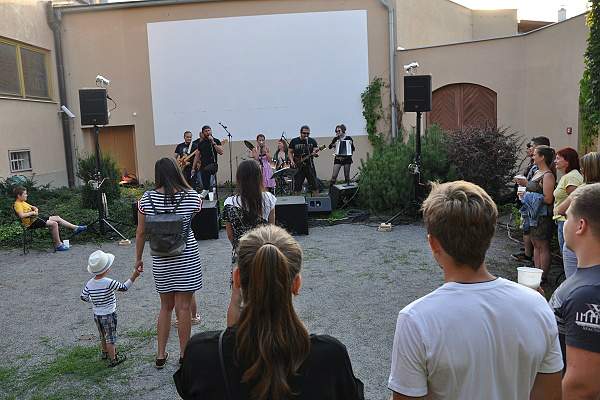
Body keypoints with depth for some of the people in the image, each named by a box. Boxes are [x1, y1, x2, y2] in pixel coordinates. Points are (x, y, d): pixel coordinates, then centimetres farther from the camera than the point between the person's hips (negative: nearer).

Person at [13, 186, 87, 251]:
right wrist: (32, 212, -15)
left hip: (36, 218, 10)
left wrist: (36, 210, 6)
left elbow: (34, 207, 29)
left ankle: (75, 228, 9)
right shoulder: (17, 204, -12)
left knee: (57, 218, 6)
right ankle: (58, 245, -15)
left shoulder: (23, 202, 18)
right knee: (54, 224, -21)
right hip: (32, 222, -10)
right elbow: (22, 215, -28)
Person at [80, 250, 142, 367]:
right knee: (111, 338, 7)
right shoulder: (109, 283, -25)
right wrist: (134, 276, -21)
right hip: (109, 315, -6)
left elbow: (83, 297, 3)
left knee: (103, 336, 25)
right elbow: (124, 287, -20)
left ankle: (105, 353, 44)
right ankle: (113, 359, 16)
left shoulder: (89, 284, -6)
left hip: (96, 315, 6)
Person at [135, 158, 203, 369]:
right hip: (186, 258, -2)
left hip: (160, 260, 3)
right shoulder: (192, 196, -10)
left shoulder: (146, 199, -5)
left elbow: (140, 233, 1)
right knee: (183, 307, 6)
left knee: (166, 306, 18)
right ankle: (184, 356, 17)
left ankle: (161, 355, 25)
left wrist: (138, 258, 13)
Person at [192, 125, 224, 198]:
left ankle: (205, 190, -30)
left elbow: (221, 152, -11)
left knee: (206, 170, -37)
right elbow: (197, 156, 17)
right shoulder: (200, 143, 13)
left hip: (213, 164, -5)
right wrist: (193, 168, 11)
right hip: (203, 166, 5)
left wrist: (213, 143, -16)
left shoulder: (216, 141, 3)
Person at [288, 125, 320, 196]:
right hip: (298, 166, -1)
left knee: (314, 185, -1)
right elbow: (290, 152, 10)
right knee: (297, 187, 3)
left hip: (309, 165, 1)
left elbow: (316, 150, 2)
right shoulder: (294, 141, 4)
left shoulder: (312, 141, 6)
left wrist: (315, 153, -21)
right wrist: (292, 161, -6)